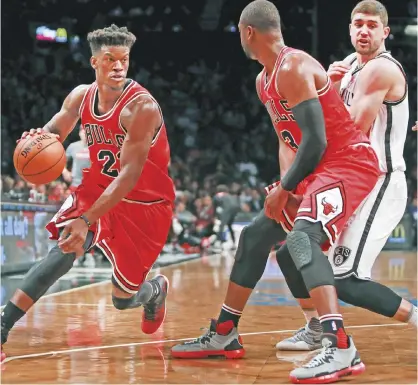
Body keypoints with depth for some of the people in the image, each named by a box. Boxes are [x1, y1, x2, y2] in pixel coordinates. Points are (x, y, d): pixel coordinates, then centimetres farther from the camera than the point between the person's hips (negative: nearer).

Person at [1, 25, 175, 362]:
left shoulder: (141, 107, -26)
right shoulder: (81, 97, -6)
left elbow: (129, 174, -31)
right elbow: (53, 132, 9)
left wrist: (87, 219, -39)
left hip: (144, 205, -4)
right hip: (98, 189, 4)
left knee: (123, 299, 3)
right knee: (65, 249, -25)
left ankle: (156, 290, 41)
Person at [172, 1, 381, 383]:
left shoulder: (293, 68, -19)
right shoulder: (265, 80, 12)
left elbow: (316, 141, -24)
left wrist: (285, 189, -16)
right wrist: (285, 186, 7)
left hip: (349, 161, -11)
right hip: (320, 166, 11)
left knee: (302, 238, -31)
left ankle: (341, 348, -40)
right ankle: (223, 334, 24)